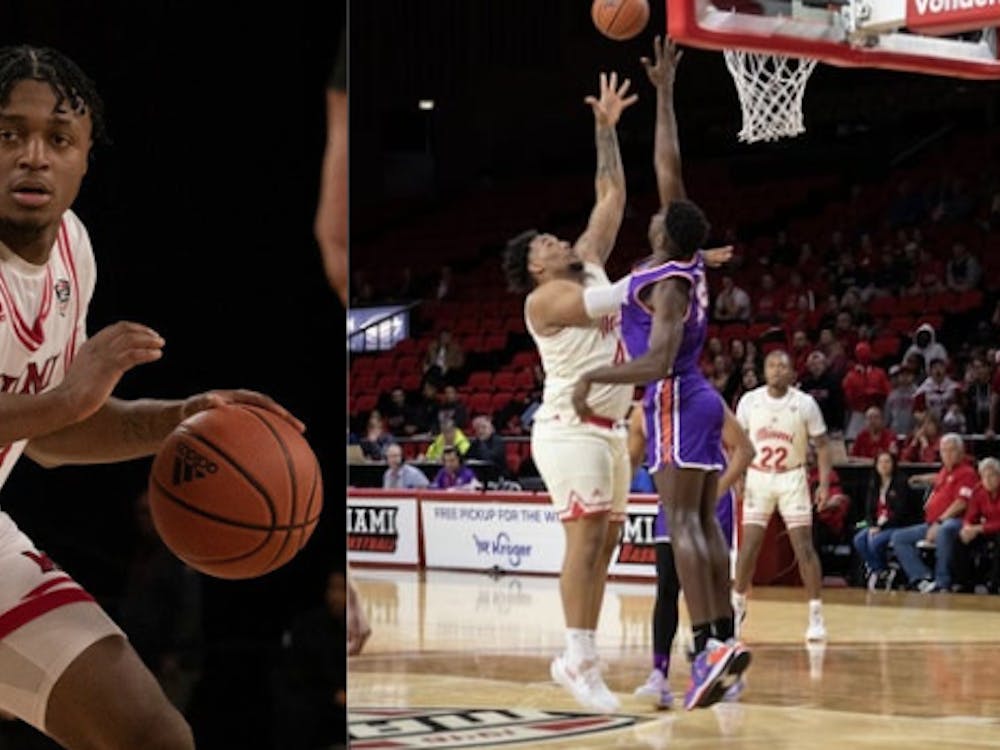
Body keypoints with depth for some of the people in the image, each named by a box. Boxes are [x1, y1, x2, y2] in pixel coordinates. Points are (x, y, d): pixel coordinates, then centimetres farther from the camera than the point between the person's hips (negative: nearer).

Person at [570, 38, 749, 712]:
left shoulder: (668, 284, -17)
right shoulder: (687, 260, 6)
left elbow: (656, 362, -28)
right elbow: (669, 164, 13)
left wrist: (594, 375, -19)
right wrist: (665, 93, 16)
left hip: (676, 403, -9)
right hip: (698, 400, 9)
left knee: (684, 523, -14)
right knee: (704, 523, 8)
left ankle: (709, 646, -23)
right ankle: (726, 638, 7)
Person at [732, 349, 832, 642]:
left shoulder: (805, 404, -9)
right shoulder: (749, 401, -4)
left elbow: (822, 445, -4)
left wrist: (824, 483, -14)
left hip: (792, 478, -1)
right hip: (758, 476, 2)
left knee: (804, 546, -7)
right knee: (749, 545, -1)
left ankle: (816, 615, -2)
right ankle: (737, 604, 19)